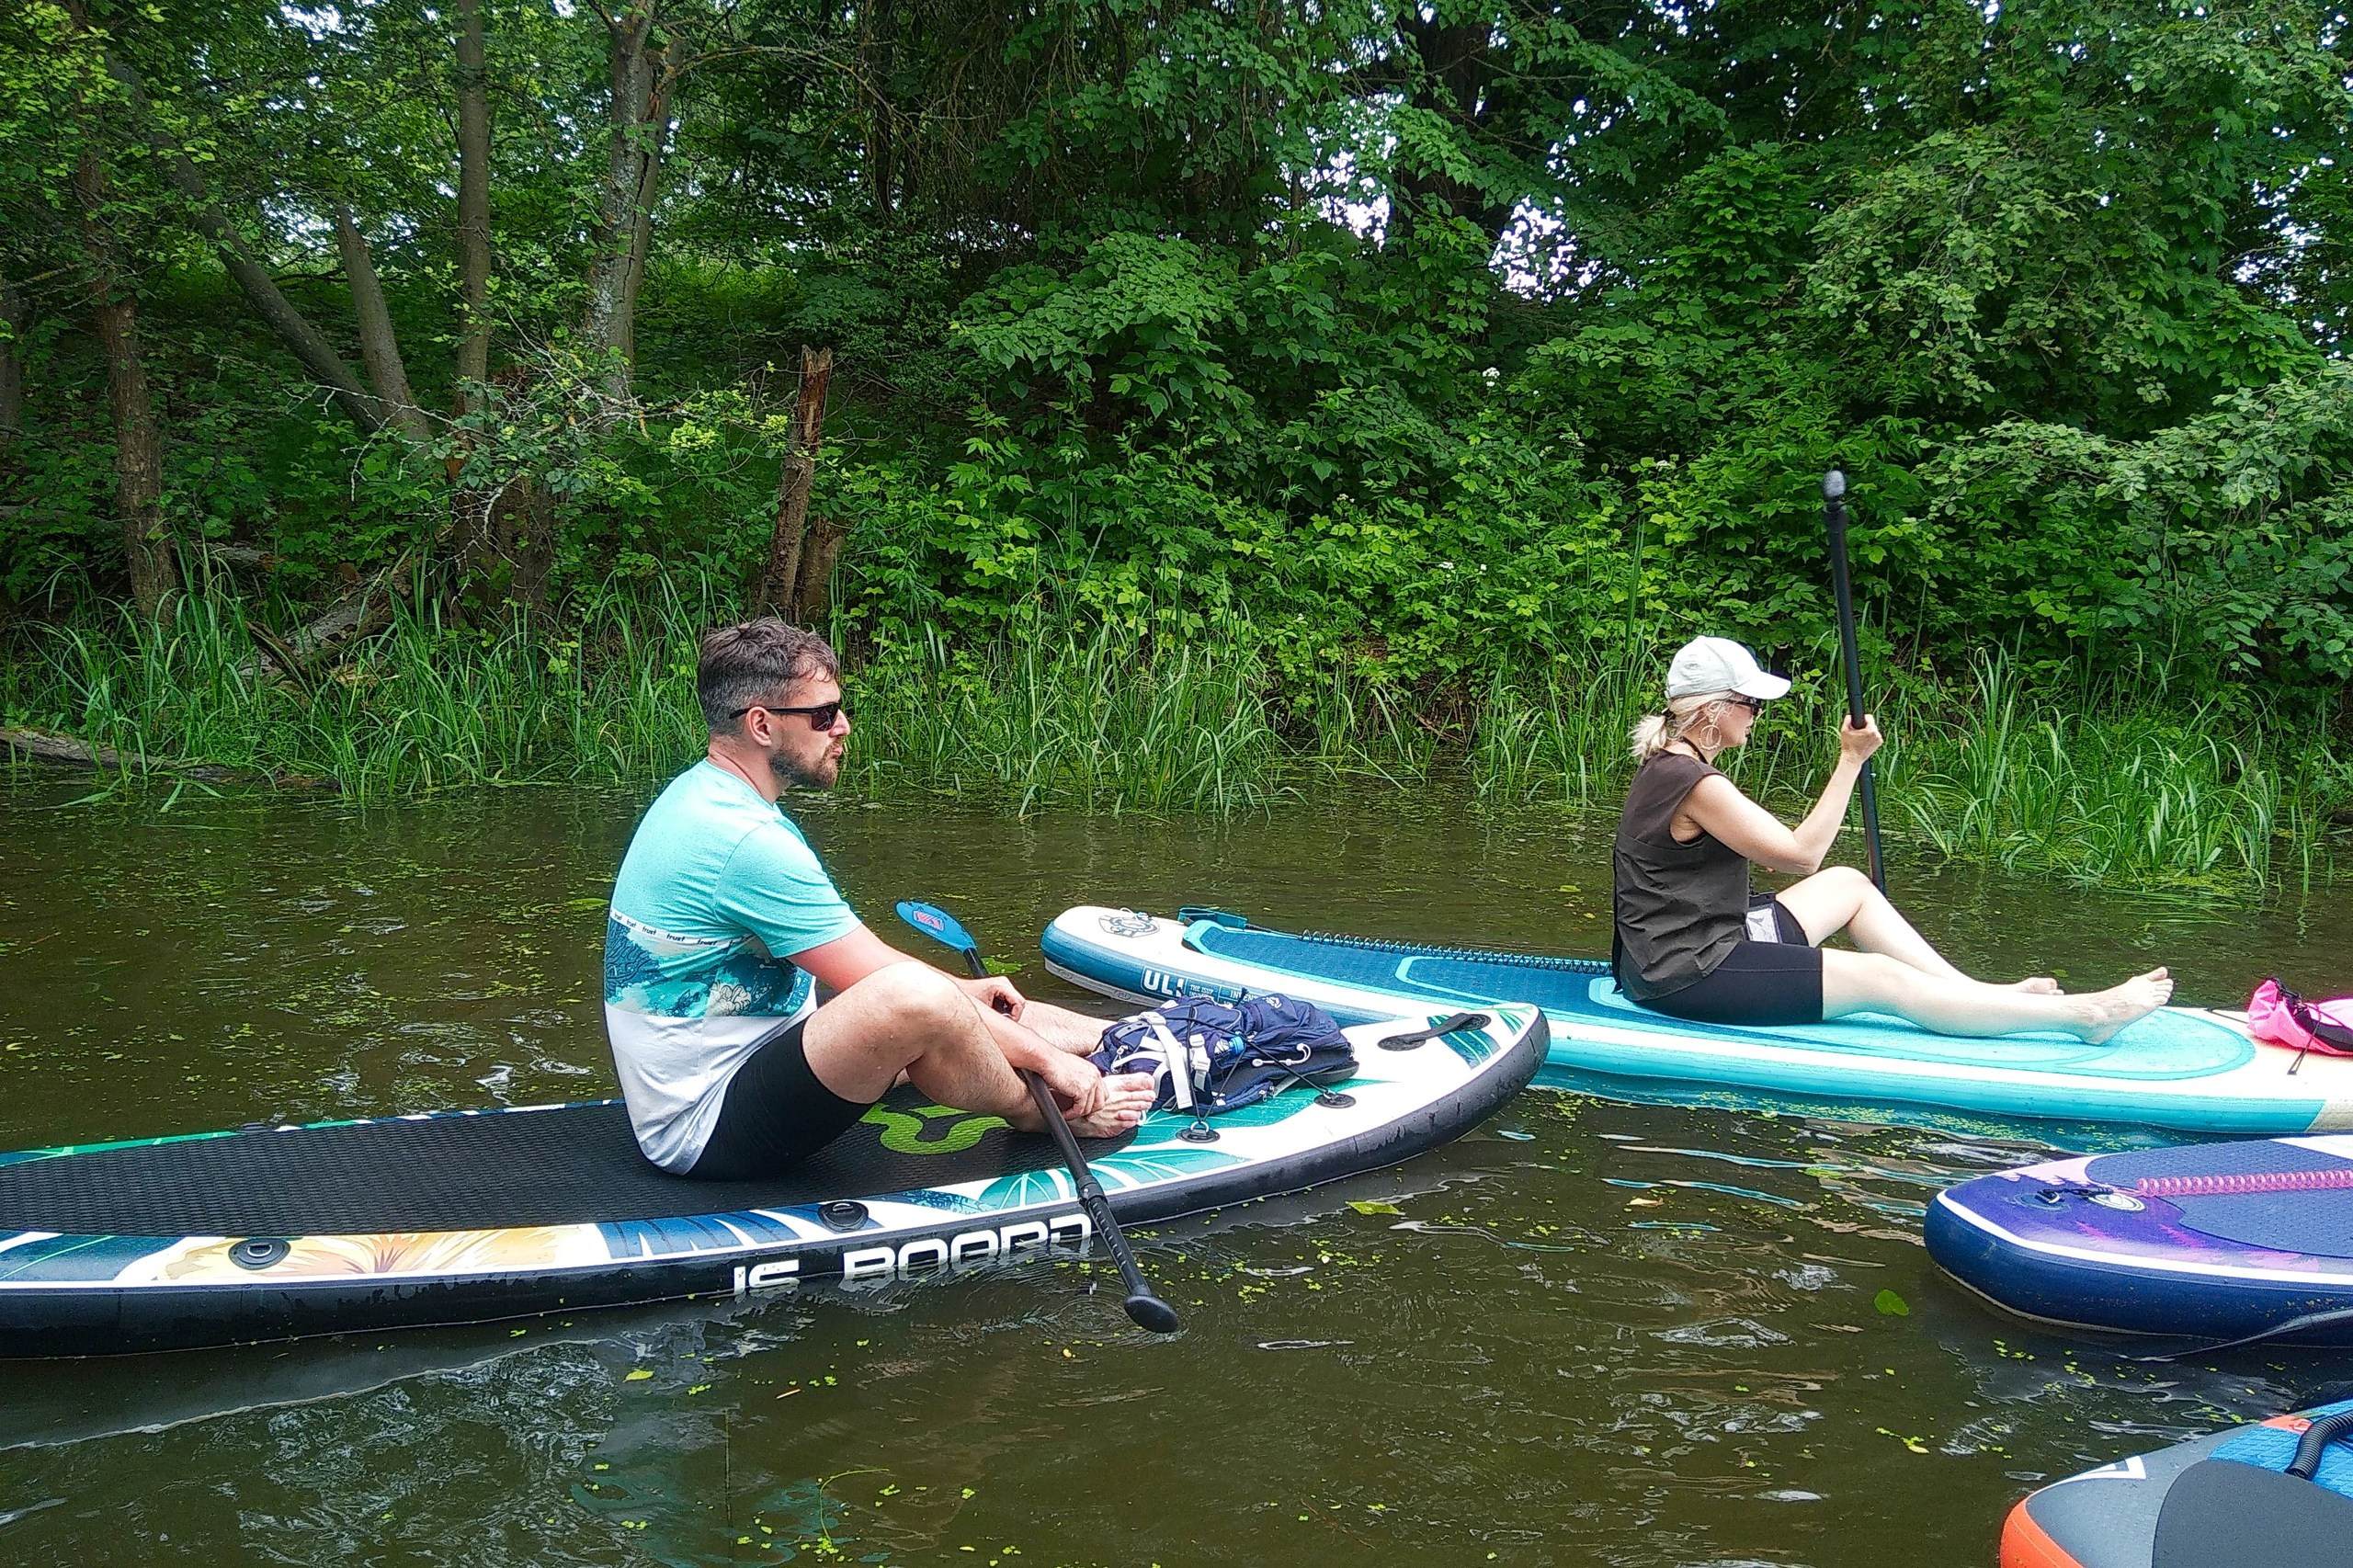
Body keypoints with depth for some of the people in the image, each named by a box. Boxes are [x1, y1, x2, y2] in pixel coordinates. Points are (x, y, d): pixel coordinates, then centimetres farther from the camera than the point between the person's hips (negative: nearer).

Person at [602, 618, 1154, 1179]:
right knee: (914, 999, -31)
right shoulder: (749, 839, -24)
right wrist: (1046, 1055, -12)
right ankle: (1045, 1114, -4)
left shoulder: (702, 793, 9)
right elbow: (888, 983, -21)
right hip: (707, 1128, -11)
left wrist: (958, 991, 17)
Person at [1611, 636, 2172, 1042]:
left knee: (1848, 884, 16)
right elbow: (1800, 852, -16)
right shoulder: (1694, 783, -21)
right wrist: (1851, 760, -11)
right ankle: (2082, 1015, -2)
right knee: (1882, 978, -8)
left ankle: (1980, 993, 18)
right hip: (1689, 978, -11)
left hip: (1685, 950, 11)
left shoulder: (1670, 766, 11)